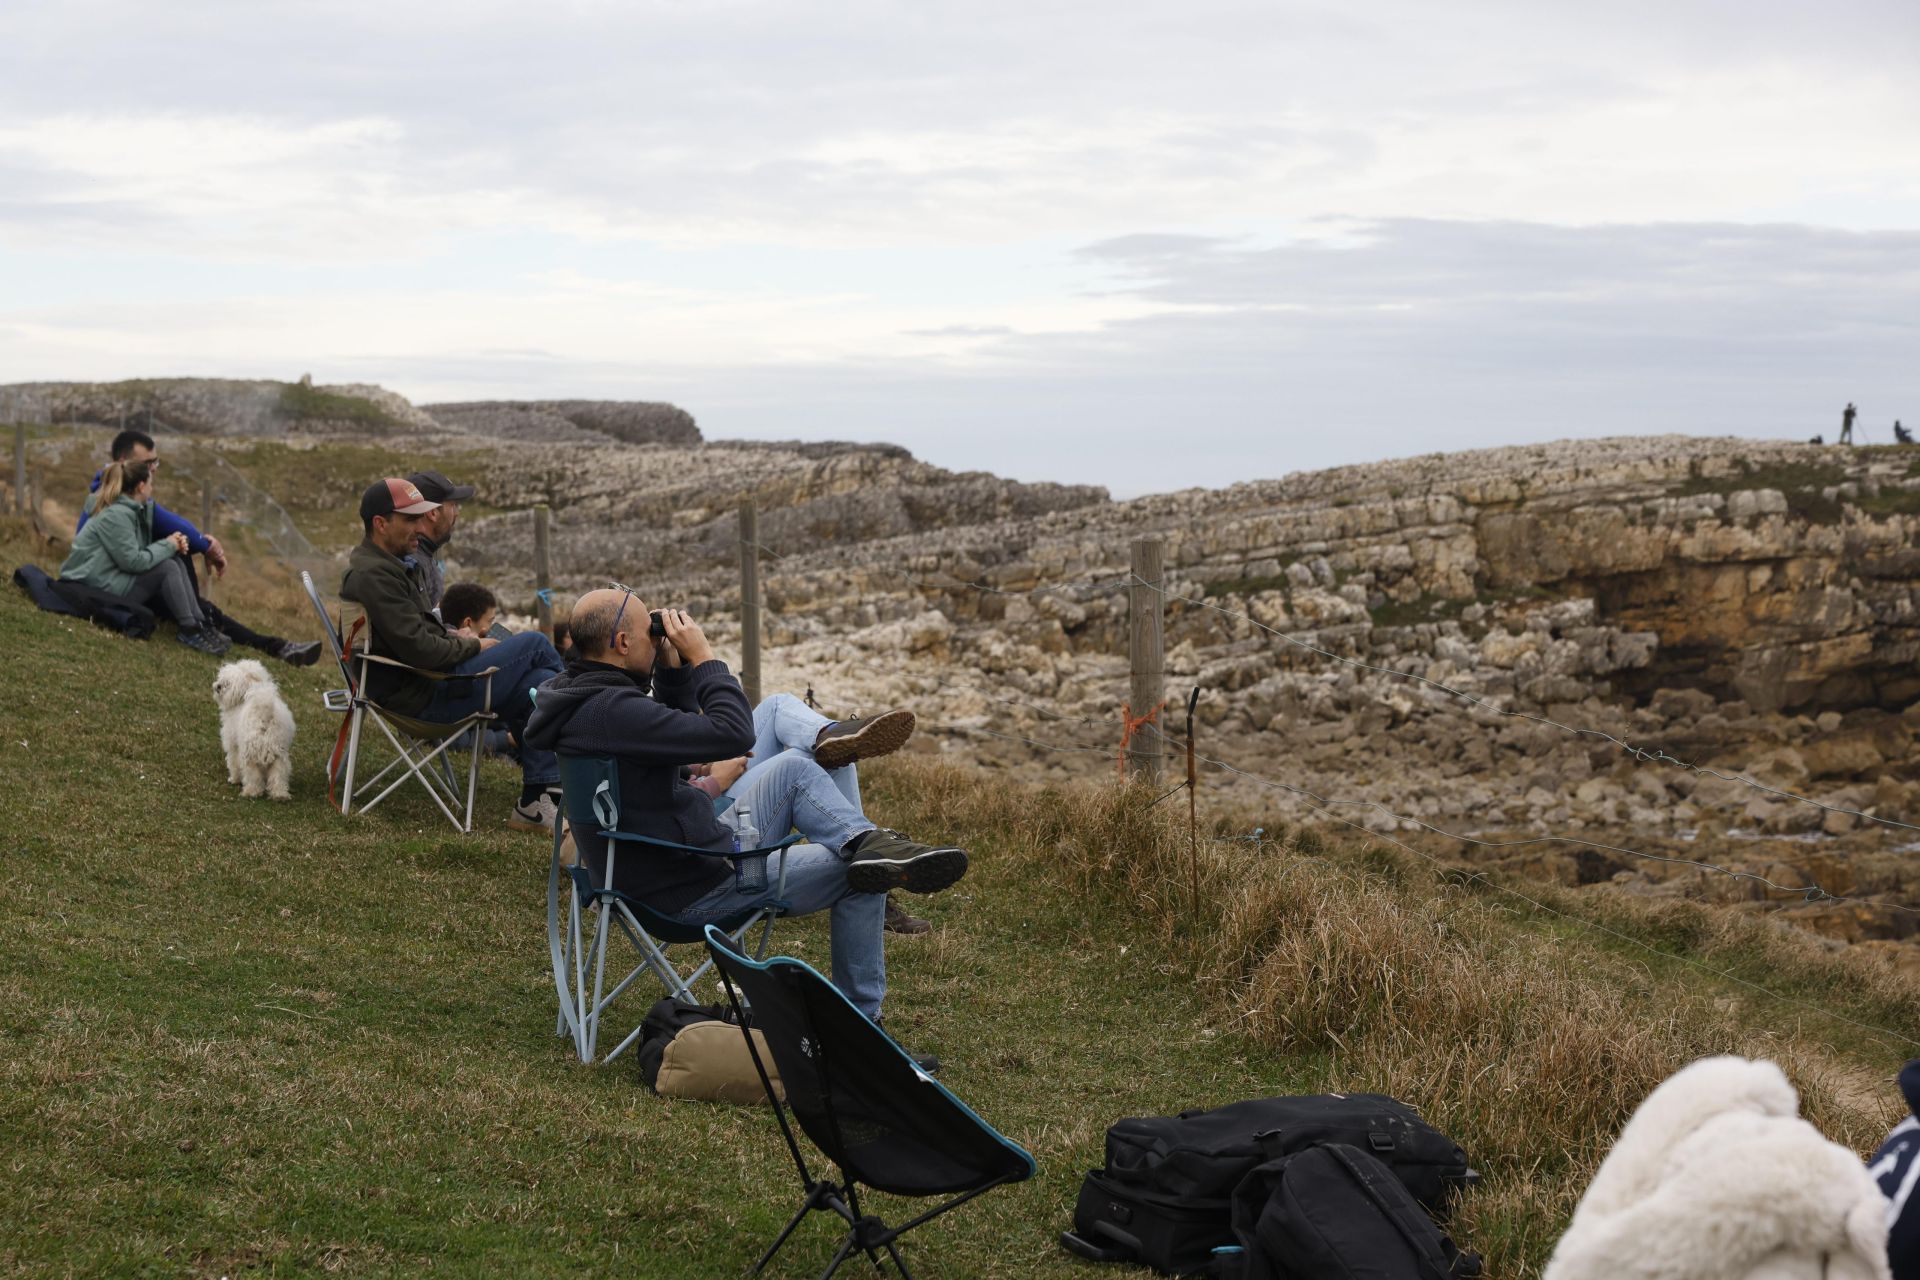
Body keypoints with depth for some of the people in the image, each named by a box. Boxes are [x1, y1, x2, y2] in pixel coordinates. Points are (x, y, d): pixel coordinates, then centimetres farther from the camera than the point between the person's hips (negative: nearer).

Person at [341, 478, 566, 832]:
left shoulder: (384, 566, 16)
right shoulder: (373, 575, -19)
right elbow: (419, 650, -24)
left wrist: (453, 635, 7)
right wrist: (473, 646, -8)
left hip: (425, 682, 11)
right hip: (425, 697, -11)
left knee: (539, 684, -1)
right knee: (534, 643, -7)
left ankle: (537, 803, -1)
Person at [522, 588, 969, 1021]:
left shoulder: (581, 694, 4)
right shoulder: (611, 710, -29)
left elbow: (678, 728, 20)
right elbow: (733, 735, -30)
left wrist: (672, 666, 4)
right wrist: (702, 656, -19)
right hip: (695, 893, -10)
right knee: (860, 876, 0)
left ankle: (866, 840, -8)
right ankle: (858, 1021, 9)